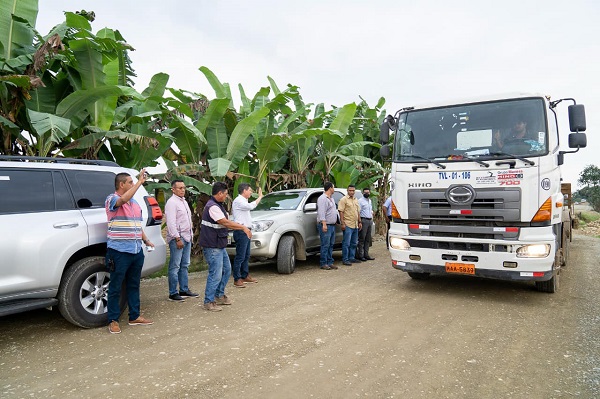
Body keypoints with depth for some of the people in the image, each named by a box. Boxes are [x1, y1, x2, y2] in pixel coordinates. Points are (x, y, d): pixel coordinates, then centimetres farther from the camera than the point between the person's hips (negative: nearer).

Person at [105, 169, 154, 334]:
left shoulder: (135, 202, 17)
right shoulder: (112, 199, -7)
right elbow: (123, 199, -31)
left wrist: (146, 240, 13)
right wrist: (140, 181, -27)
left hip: (136, 251, 8)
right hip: (119, 251, -7)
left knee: (134, 285, 15)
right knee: (115, 287, 2)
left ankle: (135, 316, 25)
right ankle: (113, 320, 12)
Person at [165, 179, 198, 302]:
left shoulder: (184, 201, 17)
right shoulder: (172, 202, -11)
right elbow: (171, 223, -18)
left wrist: (190, 235, 17)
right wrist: (177, 239, -20)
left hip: (187, 237, 9)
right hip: (177, 238, -9)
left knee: (184, 265, 14)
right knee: (175, 267, -5)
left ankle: (184, 290, 22)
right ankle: (173, 293, 1)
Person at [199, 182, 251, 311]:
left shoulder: (218, 206, 15)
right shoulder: (212, 207, -19)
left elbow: (226, 223, 17)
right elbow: (226, 223, -23)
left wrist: (242, 227, 12)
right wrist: (243, 227, -17)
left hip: (219, 245, 11)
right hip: (212, 246, -11)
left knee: (226, 269, 18)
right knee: (215, 274, -7)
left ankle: (219, 295, 30)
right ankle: (209, 302, 4)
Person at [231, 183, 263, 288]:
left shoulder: (243, 200, 20)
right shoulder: (238, 201, -14)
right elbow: (251, 206, -26)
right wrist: (260, 197, -17)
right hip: (241, 231, -11)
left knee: (246, 255, 16)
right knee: (240, 256, -8)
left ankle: (245, 276, 26)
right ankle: (237, 279, -4)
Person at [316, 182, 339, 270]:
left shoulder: (331, 198, 19)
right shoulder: (322, 198, -12)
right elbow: (321, 212, -19)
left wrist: (336, 221, 23)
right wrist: (324, 224, -25)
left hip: (332, 225, 10)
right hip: (326, 225, -9)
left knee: (331, 245, 11)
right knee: (325, 245, -7)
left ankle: (330, 262, 16)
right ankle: (323, 264, -2)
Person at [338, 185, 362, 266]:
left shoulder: (356, 200, 17)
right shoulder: (344, 199, -6)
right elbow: (341, 212, -12)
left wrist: (359, 222, 15)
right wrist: (343, 223, -18)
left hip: (355, 225, 8)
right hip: (348, 225, -8)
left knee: (354, 243, 12)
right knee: (346, 243, -7)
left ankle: (351, 258, 21)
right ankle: (345, 260, -3)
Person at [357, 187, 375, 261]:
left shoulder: (370, 201, 19)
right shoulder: (360, 201, -6)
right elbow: (358, 212, -12)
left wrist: (372, 218, 17)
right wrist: (360, 221, -18)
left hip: (370, 221, 8)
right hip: (364, 220, -8)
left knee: (368, 239, 10)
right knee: (362, 239, -7)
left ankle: (366, 254, 16)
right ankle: (360, 255, -4)